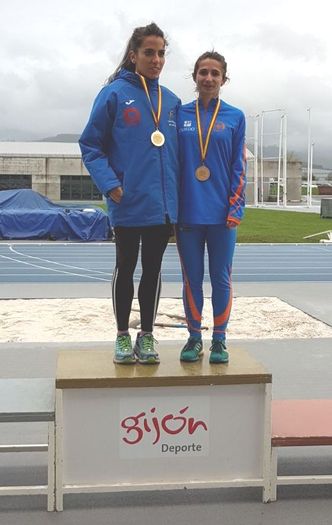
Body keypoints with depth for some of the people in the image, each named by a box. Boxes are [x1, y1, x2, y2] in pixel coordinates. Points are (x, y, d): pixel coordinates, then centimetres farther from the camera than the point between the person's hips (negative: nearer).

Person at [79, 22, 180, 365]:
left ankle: (146, 336, 23)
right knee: (125, 268, 9)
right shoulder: (115, 93, -5)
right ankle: (123, 336, 22)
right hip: (128, 204, -4)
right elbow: (90, 145, -4)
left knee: (153, 270, 10)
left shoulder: (171, 102, 9)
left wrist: (178, 194, 6)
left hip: (163, 204, 4)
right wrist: (110, 185, -15)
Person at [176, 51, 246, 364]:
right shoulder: (180, 115, 6)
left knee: (221, 277, 5)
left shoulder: (235, 117, 4)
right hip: (188, 212, 1)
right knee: (192, 277, 7)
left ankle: (219, 339, 17)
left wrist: (235, 209, -6)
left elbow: (239, 166, 2)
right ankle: (194, 337, 19)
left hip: (222, 213, -1)